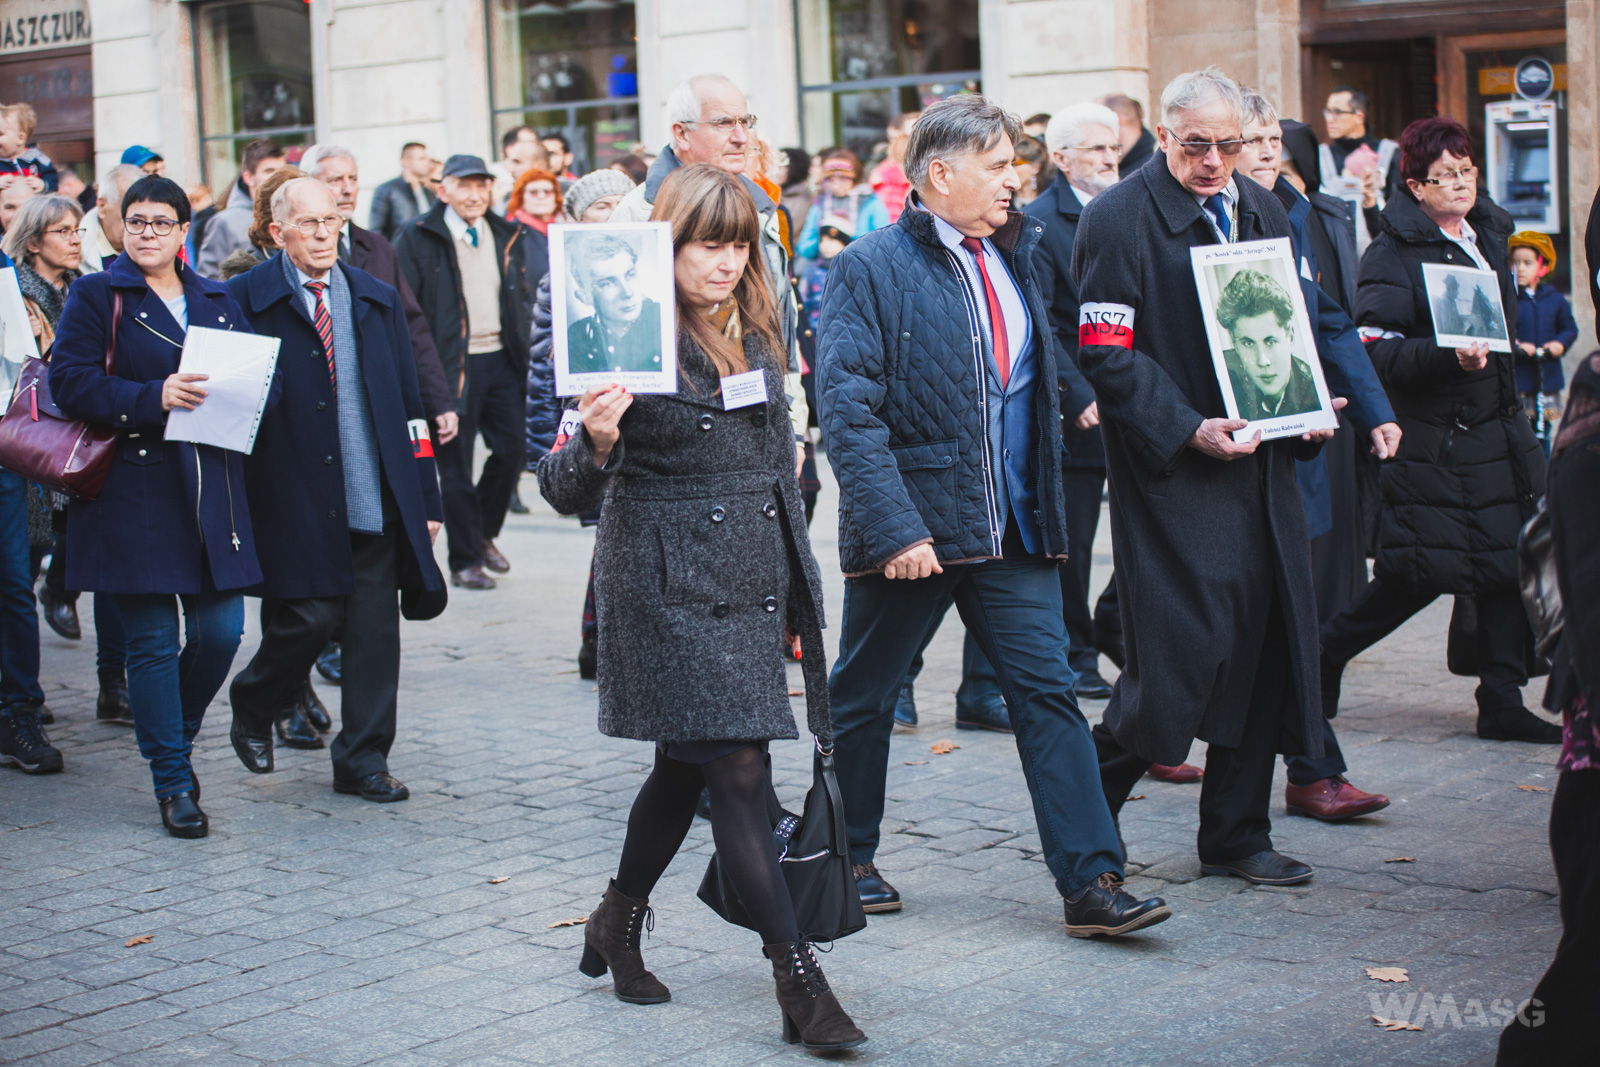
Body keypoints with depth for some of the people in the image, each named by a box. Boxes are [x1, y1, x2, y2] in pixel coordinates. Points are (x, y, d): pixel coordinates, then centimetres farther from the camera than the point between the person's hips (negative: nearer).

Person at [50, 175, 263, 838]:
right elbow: (70, 382, -8)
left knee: (220, 631, 0)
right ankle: (173, 783, 9)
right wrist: (154, 398, -19)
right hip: (134, 491, -4)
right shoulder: (96, 296, 4)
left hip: (213, 488, 4)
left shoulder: (219, 300, 16)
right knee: (153, 641, -2)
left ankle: (175, 731, 28)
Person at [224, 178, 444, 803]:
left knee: (374, 629, 3)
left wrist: (424, 497, 10)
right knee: (309, 617, -5)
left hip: (376, 498, 4)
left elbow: (408, 400, 14)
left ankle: (362, 760, 15)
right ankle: (253, 709, 25)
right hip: (296, 503, -4)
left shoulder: (377, 300, 14)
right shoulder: (245, 301, 0)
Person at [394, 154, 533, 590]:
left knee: (511, 451, 5)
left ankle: (485, 534, 30)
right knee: (455, 464, 1)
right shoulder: (417, 237, -5)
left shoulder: (507, 235, 11)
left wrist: (524, 350, 9)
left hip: (501, 358, 5)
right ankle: (464, 562, 12)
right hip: (452, 365, -5)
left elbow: (522, 297, 19)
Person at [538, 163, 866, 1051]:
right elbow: (568, 492, -12)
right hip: (668, 584, -7)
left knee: (687, 764, 16)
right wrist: (596, 442, -34)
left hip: (752, 578, 7)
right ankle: (798, 982, -6)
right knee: (739, 770, -9)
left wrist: (796, 582, 19)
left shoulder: (760, 334, 10)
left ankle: (617, 922, 35)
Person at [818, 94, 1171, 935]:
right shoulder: (872, 267, -10)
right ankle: (847, 860, 28)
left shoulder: (1012, 258, 13)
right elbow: (847, 411, -16)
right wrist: (894, 528, -23)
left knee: (1048, 692, -1)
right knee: (863, 698, 10)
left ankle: (1090, 881, 0)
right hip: (911, 530, -6)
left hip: (1010, 527, 6)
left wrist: (1044, 509, 13)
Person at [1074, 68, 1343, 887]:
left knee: (1262, 645, 6)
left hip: (1259, 463, 7)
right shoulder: (1118, 218, -7)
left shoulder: (1261, 212, 15)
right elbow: (1105, 356, -12)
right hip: (1172, 474, -7)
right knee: (1181, 652, -10)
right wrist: (1189, 430, -20)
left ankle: (1236, 836, 18)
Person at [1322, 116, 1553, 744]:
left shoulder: (1488, 234, 13)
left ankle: (1502, 702, 9)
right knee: (1418, 574, -5)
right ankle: (1324, 654, 16)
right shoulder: (1393, 253, -11)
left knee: (1509, 562, 3)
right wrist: (1449, 358, -30)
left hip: (1497, 427, 7)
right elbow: (1379, 354, -19)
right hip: (1432, 439, -7)